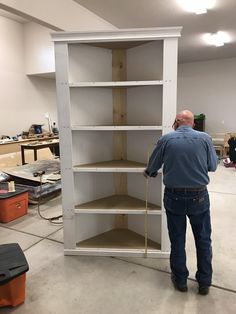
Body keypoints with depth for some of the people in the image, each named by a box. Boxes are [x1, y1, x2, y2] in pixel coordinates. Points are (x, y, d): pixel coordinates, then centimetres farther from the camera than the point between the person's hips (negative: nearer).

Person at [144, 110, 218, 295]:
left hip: (174, 197, 0)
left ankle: (180, 280, 30)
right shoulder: (205, 138, -4)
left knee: (177, 240, 14)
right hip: (199, 196, 1)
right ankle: (204, 282, 30)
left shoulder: (166, 139, -5)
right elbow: (213, 166, 4)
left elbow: (153, 166, 4)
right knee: (203, 240, 17)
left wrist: (149, 173, 27)